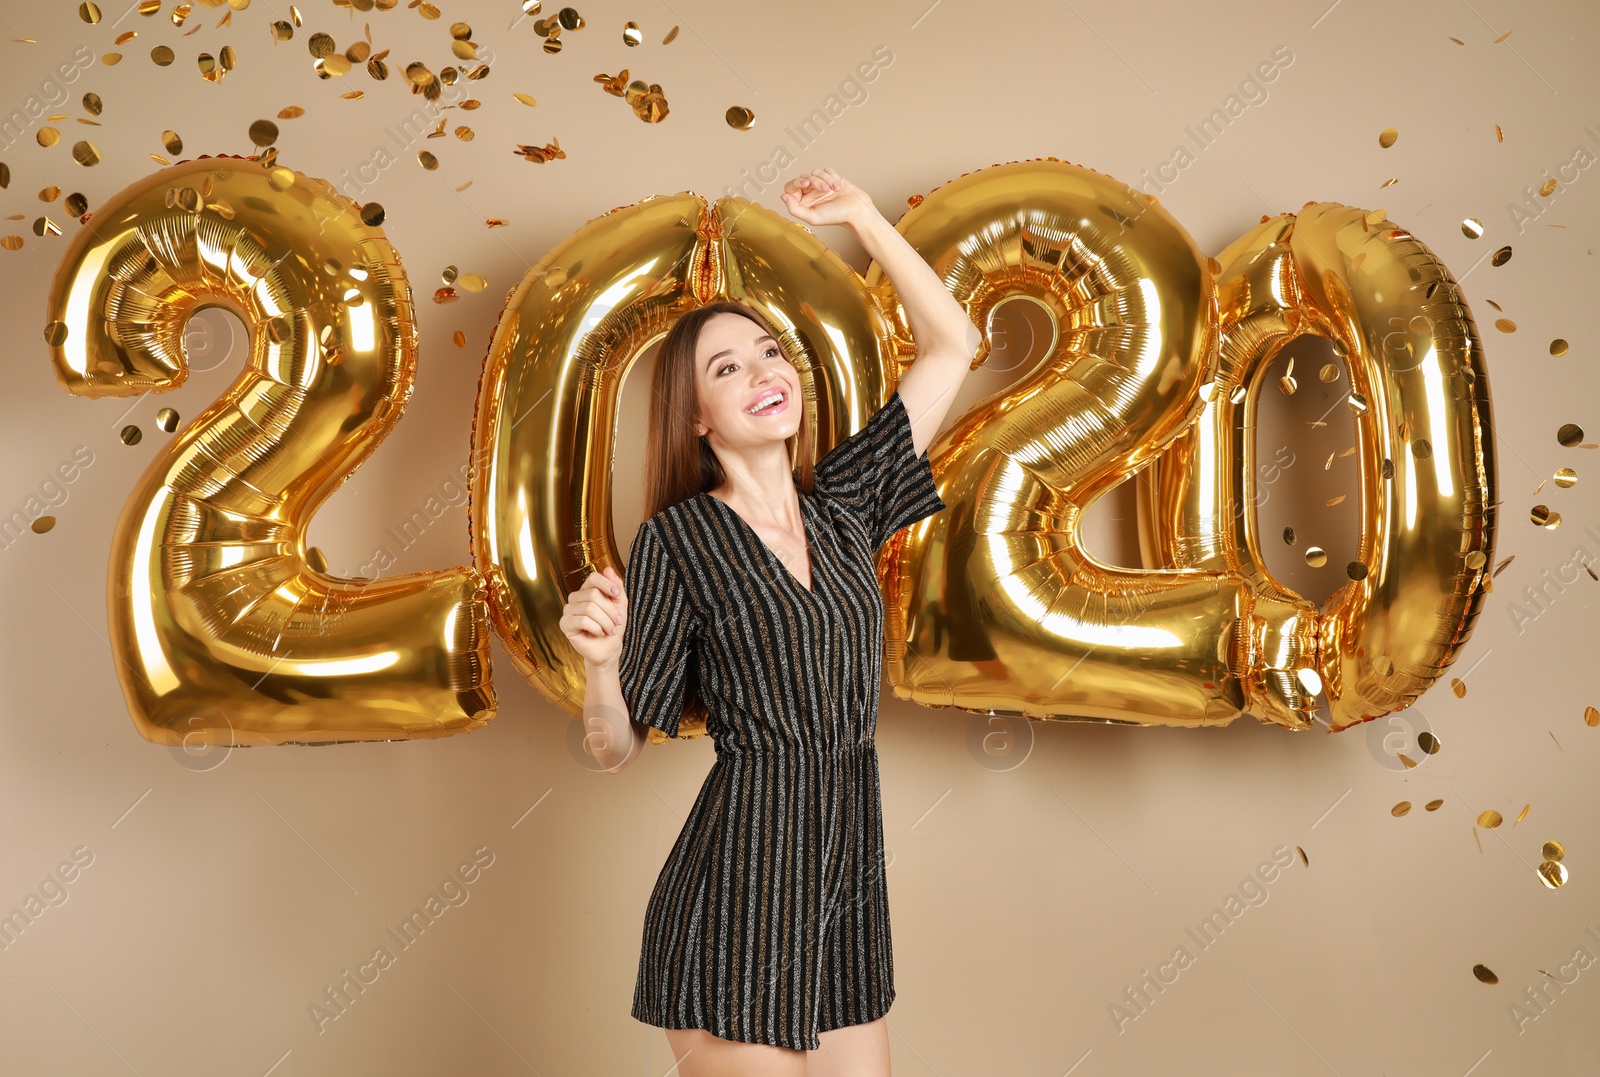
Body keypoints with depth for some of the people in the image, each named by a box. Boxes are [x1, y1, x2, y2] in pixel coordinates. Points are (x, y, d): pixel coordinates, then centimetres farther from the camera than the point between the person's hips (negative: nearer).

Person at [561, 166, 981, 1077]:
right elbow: (615, 750, -5)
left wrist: (861, 215, 10)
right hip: (736, 896, -5)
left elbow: (954, 343, 10)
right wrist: (598, 662, -25)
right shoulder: (680, 538, -7)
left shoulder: (841, 503, 6)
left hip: (848, 883, 5)